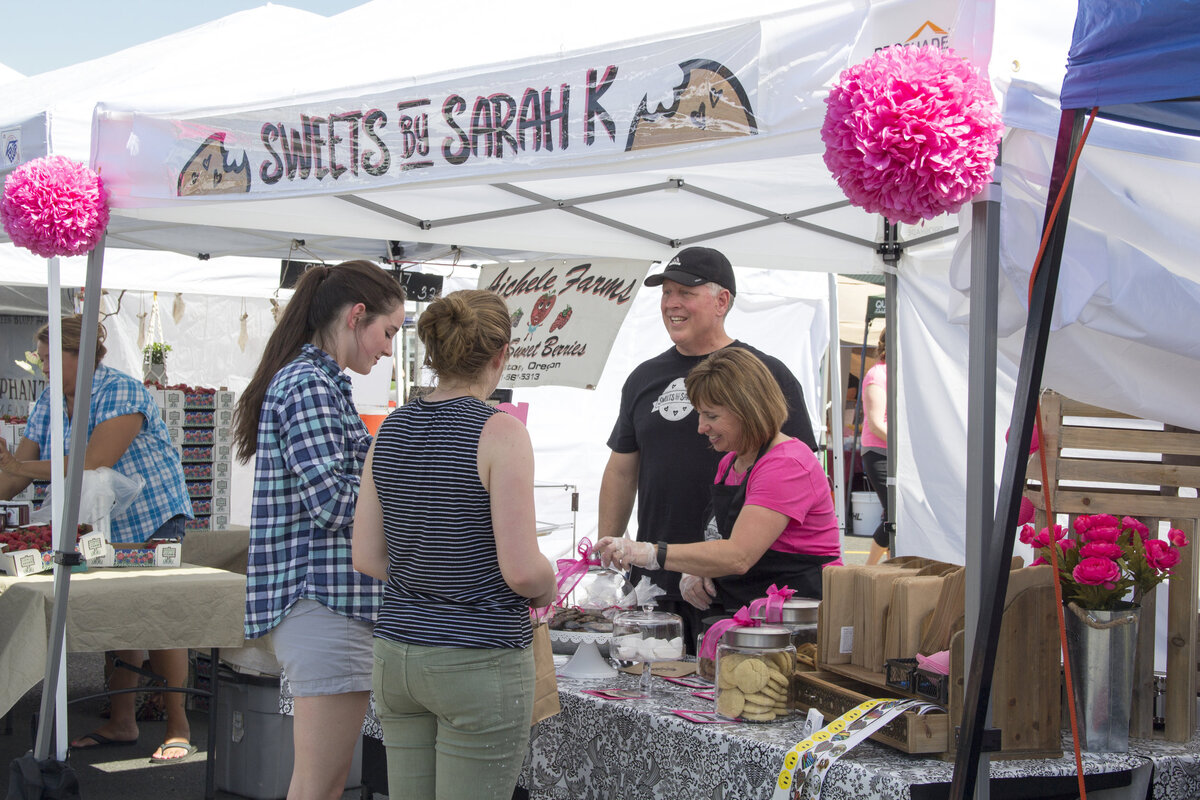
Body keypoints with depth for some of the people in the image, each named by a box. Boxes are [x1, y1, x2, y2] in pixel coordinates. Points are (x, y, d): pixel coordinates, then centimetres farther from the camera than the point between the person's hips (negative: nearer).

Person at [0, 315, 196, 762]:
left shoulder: (122, 392, -18)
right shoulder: (48, 405, 6)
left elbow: (95, 464, -27)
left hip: (152, 516, -7)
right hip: (100, 528, 7)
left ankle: (178, 729, -5)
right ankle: (121, 724, 14)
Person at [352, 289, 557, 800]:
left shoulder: (392, 429, 5)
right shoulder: (500, 433, -14)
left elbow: (367, 558, 6)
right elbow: (521, 569, -17)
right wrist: (548, 588, 4)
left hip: (397, 653, 6)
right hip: (480, 658, -6)